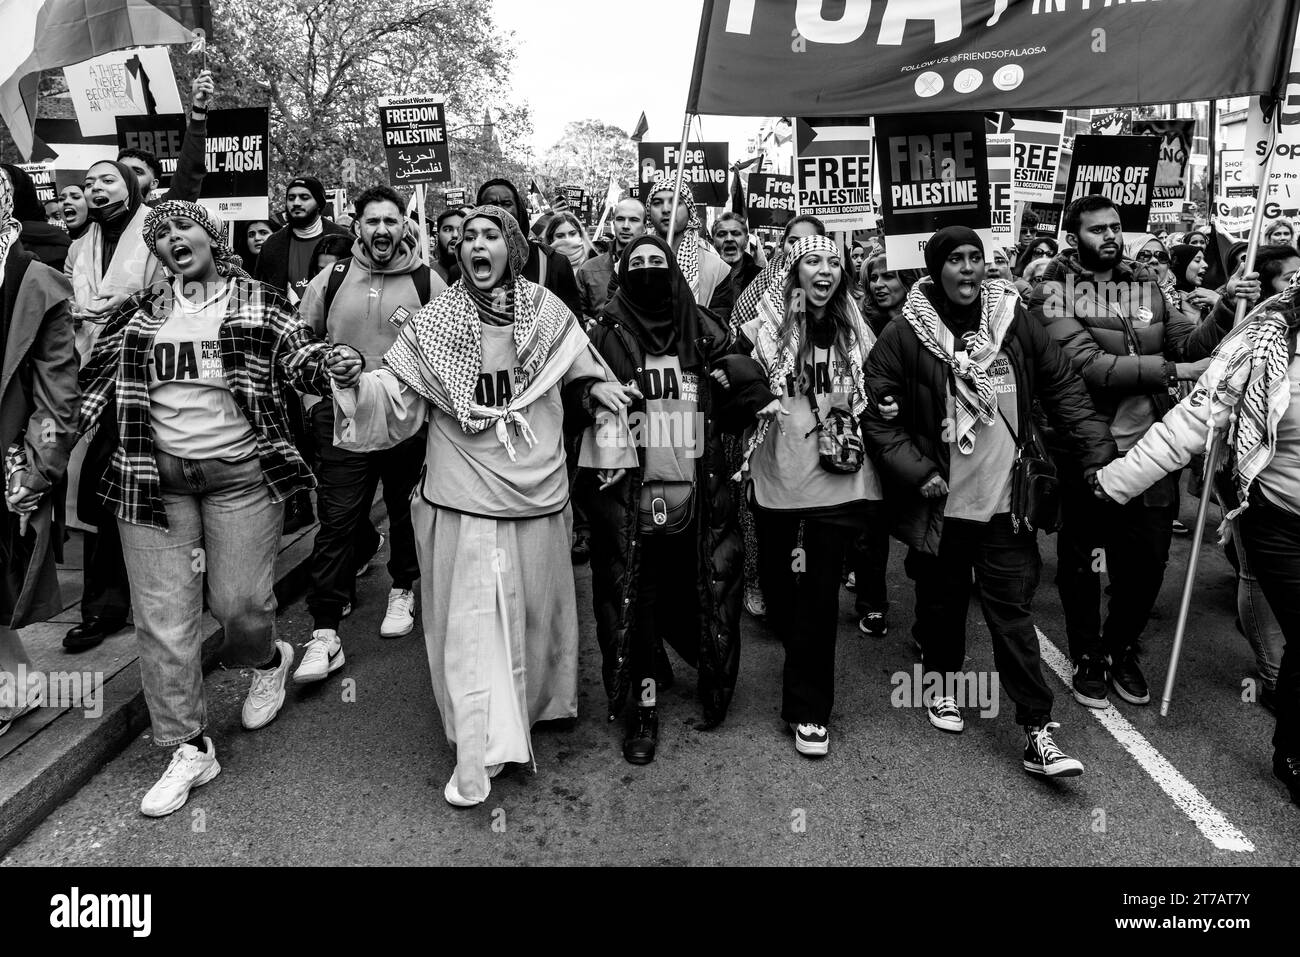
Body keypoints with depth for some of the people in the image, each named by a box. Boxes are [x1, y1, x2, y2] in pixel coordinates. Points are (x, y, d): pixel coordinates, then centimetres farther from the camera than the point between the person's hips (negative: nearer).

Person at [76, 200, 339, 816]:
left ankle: (269, 659, 37)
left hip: (240, 472, -2)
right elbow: (96, 383, 14)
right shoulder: (140, 312, 12)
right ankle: (188, 749, 16)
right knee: (162, 617, 2)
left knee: (241, 606, -1)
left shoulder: (258, 302, 6)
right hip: (155, 476, 3)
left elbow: (302, 360, 1)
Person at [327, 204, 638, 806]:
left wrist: (597, 391, 4)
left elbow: (583, 379, 17)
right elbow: (395, 397, -2)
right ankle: (477, 753, 8)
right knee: (469, 622, -1)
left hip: (536, 493, 2)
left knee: (534, 612, 15)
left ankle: (527, 709, 39)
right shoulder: (433, 325, 0)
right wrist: (354, 382, -18)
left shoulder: (548, 314, 3)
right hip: (461, 498, -1)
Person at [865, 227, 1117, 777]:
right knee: (942, 602, 15)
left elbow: (1063, 389, 7)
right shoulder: (905, 335, -6)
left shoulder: (1016, 321, 2)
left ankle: (1038, 733, 8)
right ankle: (944, 680, 41)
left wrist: (1097, 452, -1)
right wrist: (915, 470, -12)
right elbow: (875, 412, -5)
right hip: (941, 503, -1)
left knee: (1013, 613, 2)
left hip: (1008, 502, 1)